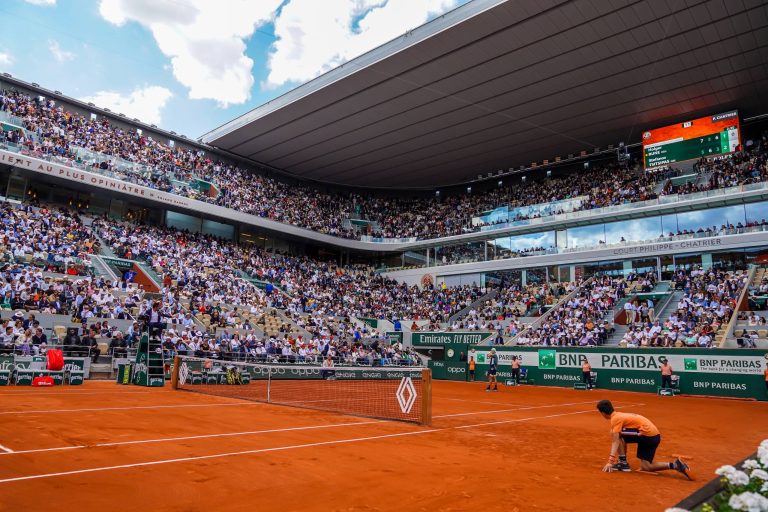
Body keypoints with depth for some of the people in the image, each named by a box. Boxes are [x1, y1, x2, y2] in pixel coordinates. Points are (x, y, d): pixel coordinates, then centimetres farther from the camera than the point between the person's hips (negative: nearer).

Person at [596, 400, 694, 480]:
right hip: (654, 436, 10)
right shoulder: (619, 416, 18)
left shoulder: (615, 418, -11)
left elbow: (615, 441, -17)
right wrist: (613, 457, 29)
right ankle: (675, 465, 2)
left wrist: (610, 461, -20)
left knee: (618, 435, -7)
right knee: (646, 467, 10)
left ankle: (623, 463, -4)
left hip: (647, 433, -10)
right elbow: (618, 442, 26)